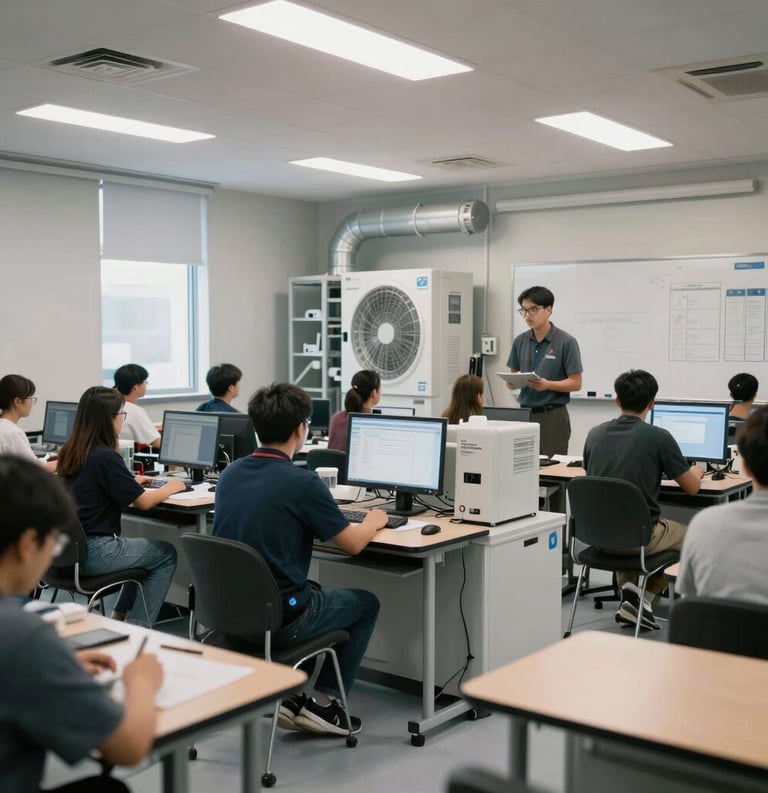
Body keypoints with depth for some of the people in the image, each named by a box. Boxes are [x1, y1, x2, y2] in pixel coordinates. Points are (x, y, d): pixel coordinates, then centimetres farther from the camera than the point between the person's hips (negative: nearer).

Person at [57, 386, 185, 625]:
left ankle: (119, 617, 29)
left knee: (146, 548, 28)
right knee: (166, 554, 12)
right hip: (93, 553, -8)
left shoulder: (70, 452, 5)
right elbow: (143, 502, -11)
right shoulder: (105, 456, -19)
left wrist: (130, 481, 26)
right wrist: (169, 488, 7)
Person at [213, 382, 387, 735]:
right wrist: (373, 522, 14)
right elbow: (353, 544, -7)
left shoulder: (229, 474, 1)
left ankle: (291, 695, 28)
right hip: (277, 620, -6)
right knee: (366, 604, 18)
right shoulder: (302, 482, -19)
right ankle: (322, 701, 18)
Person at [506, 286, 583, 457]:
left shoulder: (566, 342, -9)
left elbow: (576, 383, -9)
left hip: (552, 416, -5)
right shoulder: (520, 341, 7)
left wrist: (547, 385, -24)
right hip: (525, 413, 5)